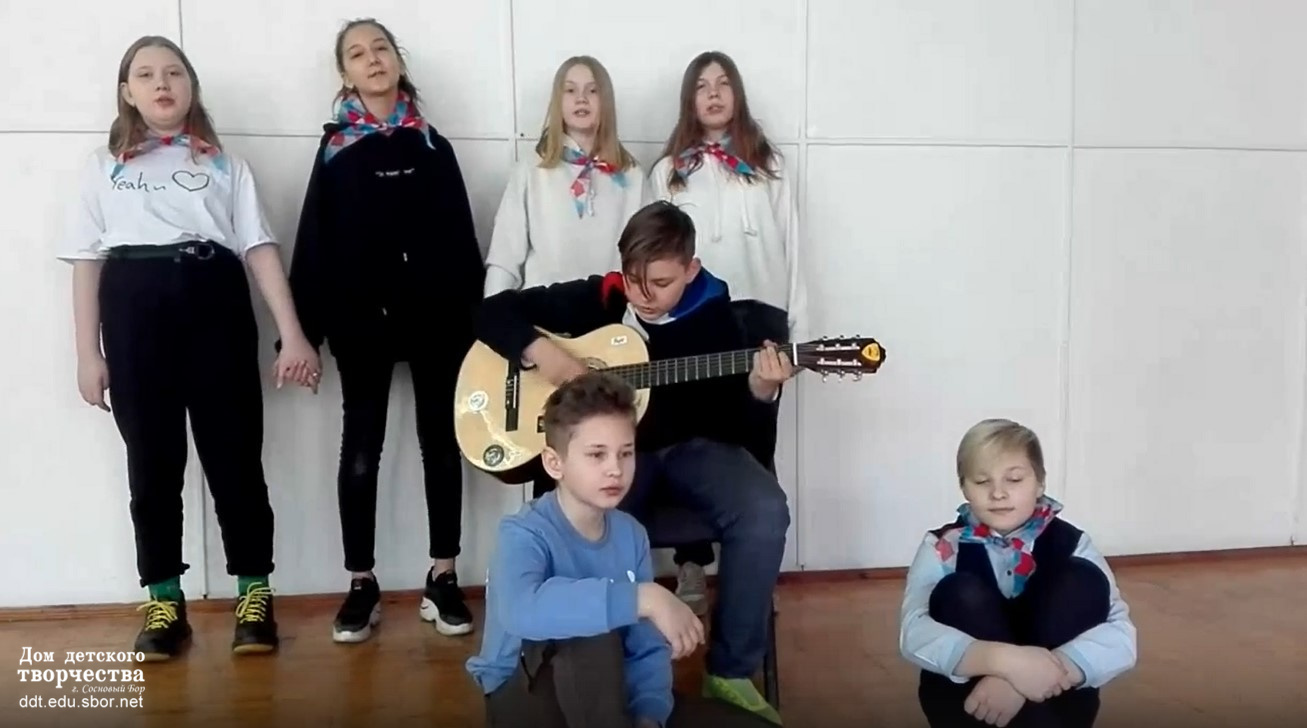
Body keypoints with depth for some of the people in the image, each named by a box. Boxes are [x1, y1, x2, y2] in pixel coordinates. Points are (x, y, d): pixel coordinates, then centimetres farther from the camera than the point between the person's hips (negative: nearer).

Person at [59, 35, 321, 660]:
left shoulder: (225, 164, 18)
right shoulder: (104, 166, 19)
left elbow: (260, 249, 9)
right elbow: (87, 261, 14)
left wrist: (292, 335, -3)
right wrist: (88, 355, 5)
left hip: (214, 298, 0)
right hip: (134, 304, 1)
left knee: (234, 451, -1)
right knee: (151, 457, 3)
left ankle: (254, 592, 8)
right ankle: (164, 602, 12)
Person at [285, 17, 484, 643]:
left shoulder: (433, 147, 9)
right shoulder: (335, 150, 6)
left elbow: (461, 236, 6)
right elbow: (313, 241, 3)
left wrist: (473, 314, -2)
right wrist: (306, 325, -5)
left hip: (436, 310, 1)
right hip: (361, 313, -1)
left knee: (441, 441, 4)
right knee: (361, 445, 4)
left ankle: (442, 580, 14)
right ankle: (361, 586, 13)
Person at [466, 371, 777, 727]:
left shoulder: (631, 534, -4)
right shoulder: (525, 532, -23)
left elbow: (646, 647, -4)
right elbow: (520, 609, -47)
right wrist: (642, 598, -45)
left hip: (601, 695, 6)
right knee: (592, 633, -37)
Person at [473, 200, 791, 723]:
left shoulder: (713, 318, -3)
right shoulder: (596, 298, -2)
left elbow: (731, 427, -4)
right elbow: (495, 310, 1)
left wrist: (759, 392, -25)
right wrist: (540, 351, -17)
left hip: (689, 447, 1)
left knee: (765, 512, -27)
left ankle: (731, 671, -9)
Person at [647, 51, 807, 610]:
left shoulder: (767, 164, 12)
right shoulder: (669, 171, 10)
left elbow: (790, 247, 9)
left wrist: (797, 326, 3)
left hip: (759, 314, 1)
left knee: (756, 447, 6)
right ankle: (691, 566, 13)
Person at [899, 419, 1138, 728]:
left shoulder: (1071, 543, -5)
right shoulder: (942, 547, -8)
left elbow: (1120, 636, -19)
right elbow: (914, 633, -25)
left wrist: (1038, 672, -36)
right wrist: (1004, 661, -41)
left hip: (1052, 700, 1)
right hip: (969, 697, -1)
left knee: (1082, 580, -19)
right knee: (961, 595, -27)